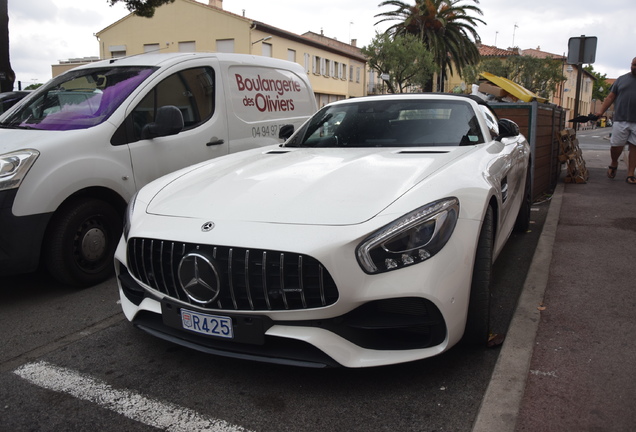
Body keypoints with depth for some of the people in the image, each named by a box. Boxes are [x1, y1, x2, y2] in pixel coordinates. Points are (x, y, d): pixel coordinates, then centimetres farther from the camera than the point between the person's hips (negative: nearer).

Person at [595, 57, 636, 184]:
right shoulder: (622, 79, 13)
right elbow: (610, 97, 11)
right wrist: (601, 111, 1)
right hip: (621, 120, 0)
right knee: (616, 145, -2)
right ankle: (613, 164, 27)